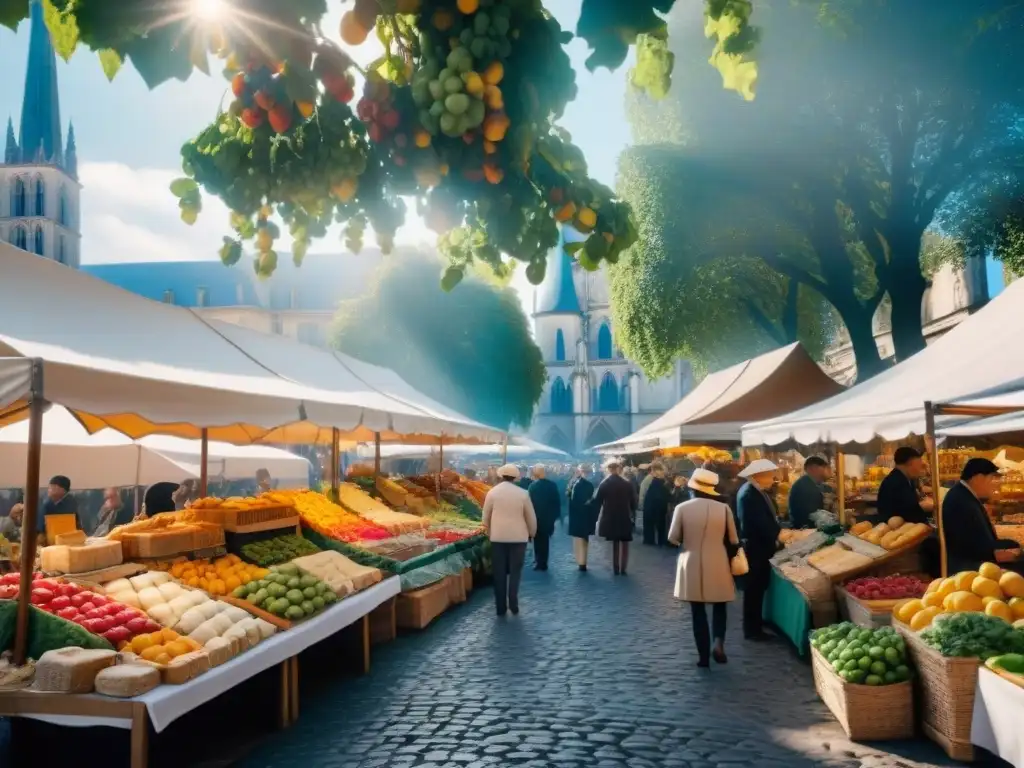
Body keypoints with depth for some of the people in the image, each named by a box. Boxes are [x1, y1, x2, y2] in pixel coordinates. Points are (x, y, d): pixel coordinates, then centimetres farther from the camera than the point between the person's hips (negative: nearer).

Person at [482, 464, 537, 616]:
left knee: (499, 573, 7)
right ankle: (513, 604, 2)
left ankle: (501, 607, 8)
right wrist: (532, 533, 18)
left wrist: (489, 533, 19)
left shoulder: (492, 492, -3)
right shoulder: (522, 493, -5)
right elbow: (531, 517, 1)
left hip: (498, 537, 1)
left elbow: (486, 517, 3)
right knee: (515, 572, 9)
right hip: (518, 537, -1)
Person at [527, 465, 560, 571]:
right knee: (545, 540, 15)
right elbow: (557, 501, -4)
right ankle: (543, 562, 21)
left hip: (537, 517, -3)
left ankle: (539, 563, 9)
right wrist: (556, 515, 5)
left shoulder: (532, 486, -15)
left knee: (538, 540, 10)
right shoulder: (552, 485, -7)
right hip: (548, 517, 3)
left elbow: (530, 502, -13)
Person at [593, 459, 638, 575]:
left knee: (615, 543, 15)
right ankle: (623, 568, 8)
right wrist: (633, 513, 11)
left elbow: (597, 501, -5)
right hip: (625, 518, -1)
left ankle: (616, 568, 16)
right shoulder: (627, 484, -8)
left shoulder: (604, 484, -9)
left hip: (610, 519, 1)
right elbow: (633, 501, -4)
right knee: (624, 544, 12)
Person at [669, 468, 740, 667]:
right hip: (718, 565, 1)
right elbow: (733, 541, 1)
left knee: (698, 611, 10)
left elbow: (673, 538, -4)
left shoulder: (682, 508, -10)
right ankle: (719, 642, -2)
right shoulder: (724, 508, -7)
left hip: (692, 566, -1)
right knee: (719, 606, 18)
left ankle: (703, 654, 12)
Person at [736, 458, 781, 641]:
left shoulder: (757, 491, 9)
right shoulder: (748, 494, -23)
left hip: (760, 545, 10)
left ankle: (756, 621, 34)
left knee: (759, 585, 20)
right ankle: (752, 629, 7)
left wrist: (778, 531, 0)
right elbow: (760, 523, -25)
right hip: (754, 547, -10)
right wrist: (777, 536, -15)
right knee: (754, 587, -1)